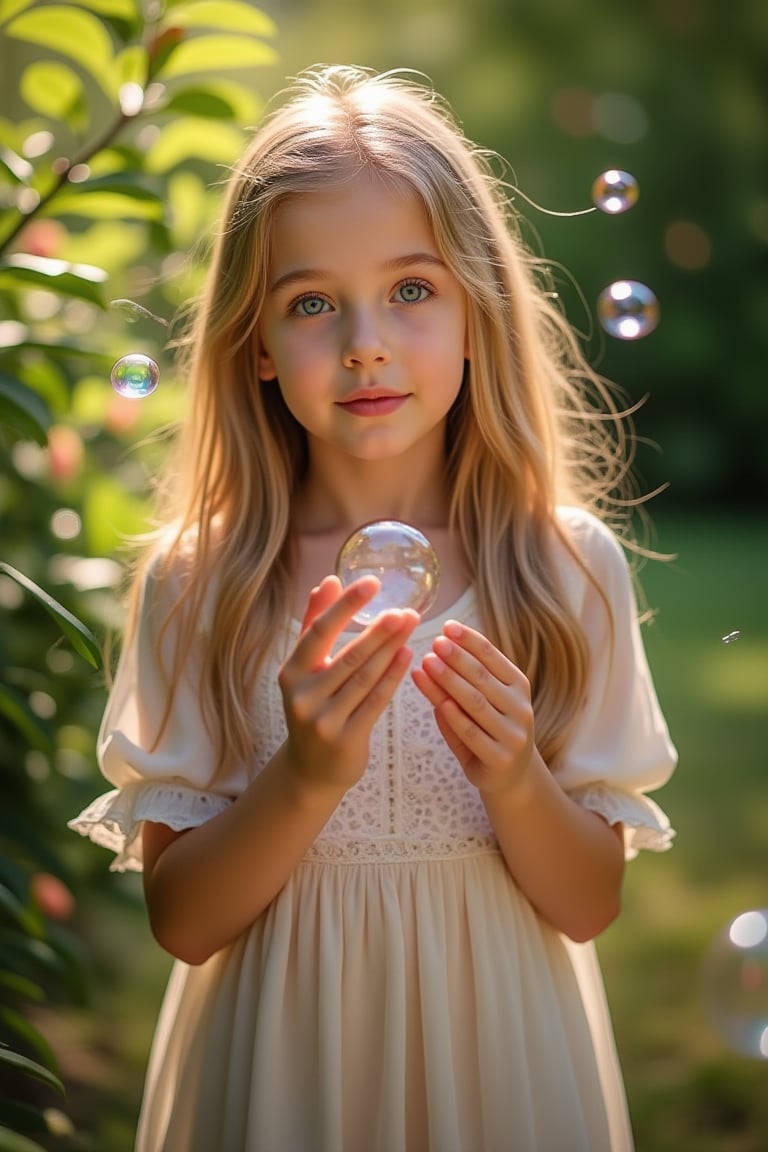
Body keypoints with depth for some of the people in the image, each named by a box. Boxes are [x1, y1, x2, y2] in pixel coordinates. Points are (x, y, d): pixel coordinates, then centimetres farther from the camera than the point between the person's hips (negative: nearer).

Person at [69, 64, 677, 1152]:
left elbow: (589, 904, -4)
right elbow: (183, 920, -9)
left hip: (496, 1058, 1)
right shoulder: (196, 584, -10)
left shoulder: (570, 569, -8)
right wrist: (305, 776, -24)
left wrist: (513, 779, -22)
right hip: (279, 1064, 0)